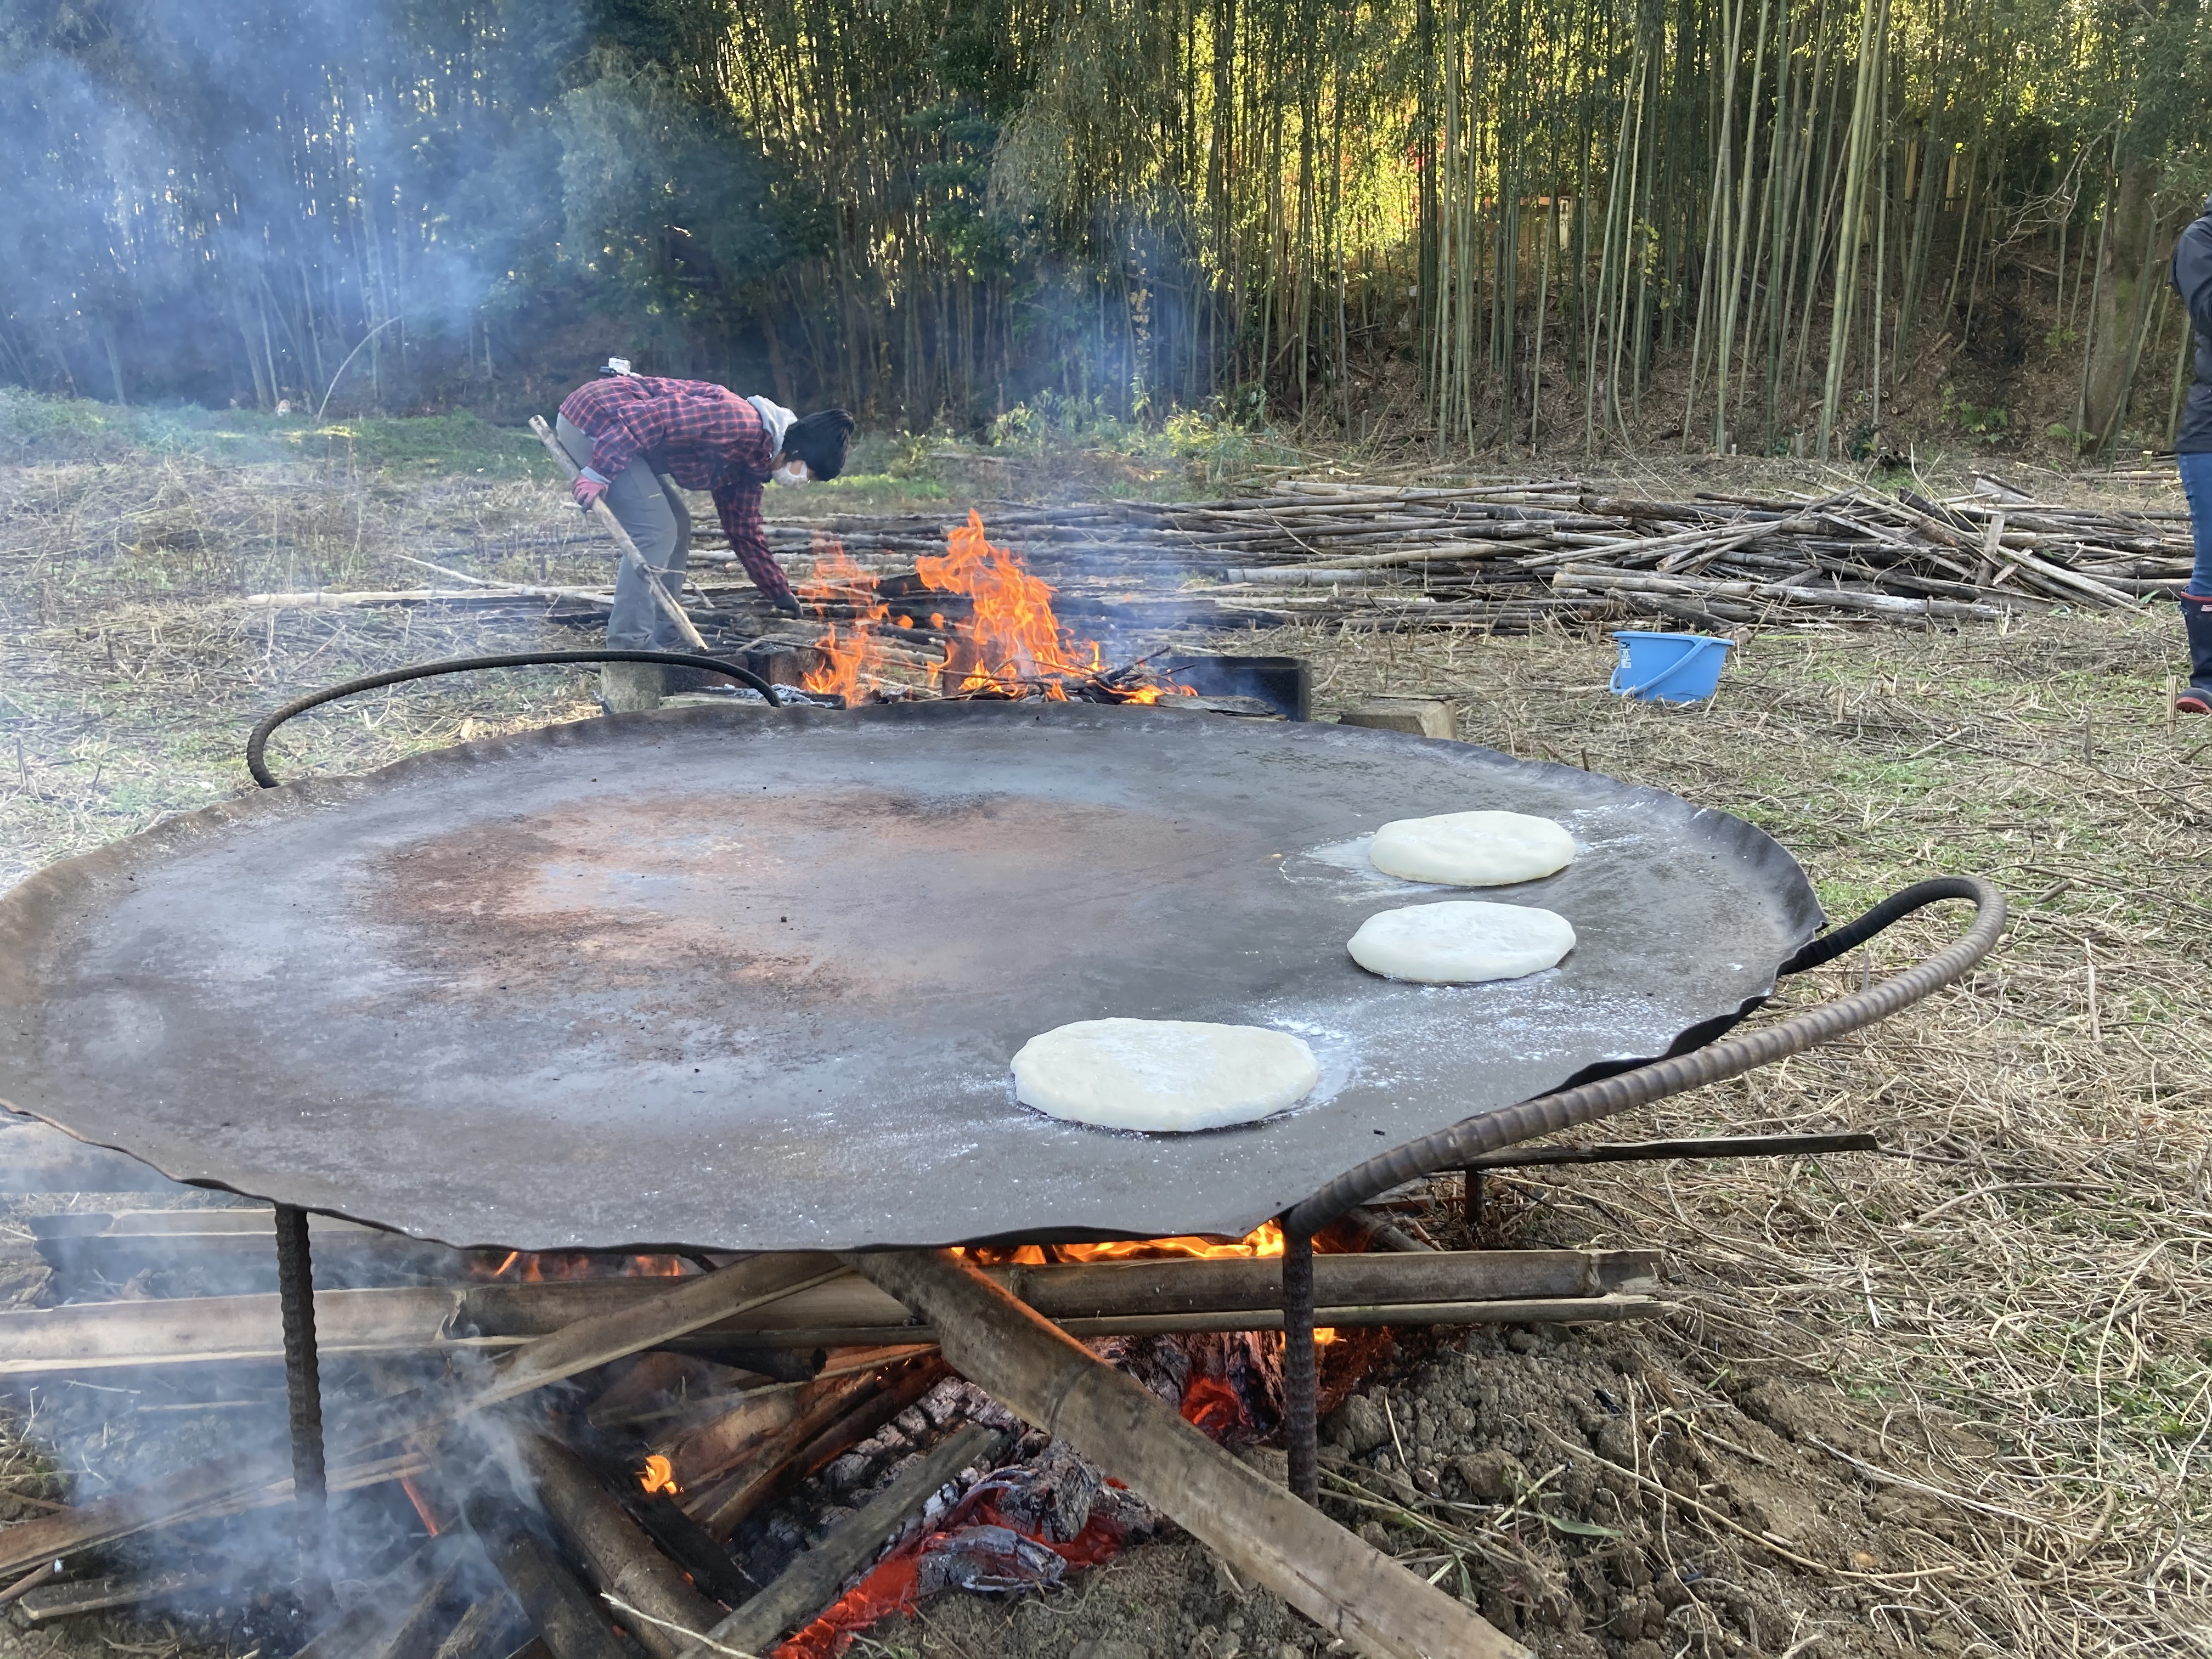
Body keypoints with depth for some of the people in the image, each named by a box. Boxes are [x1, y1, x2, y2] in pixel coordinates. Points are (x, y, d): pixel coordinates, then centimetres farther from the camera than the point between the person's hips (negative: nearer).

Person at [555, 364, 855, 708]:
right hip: (592, 417, -11)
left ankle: (662, 645, 17)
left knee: (677, 528, 12)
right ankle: (629, 658, -12)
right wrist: (599, 474, -27)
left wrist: (783, 597, 26)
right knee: (656, 531, -14)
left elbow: (745, 534, 22)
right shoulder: (739, 423, -21)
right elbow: (649, 417, -27)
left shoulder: (748, 464, 12)